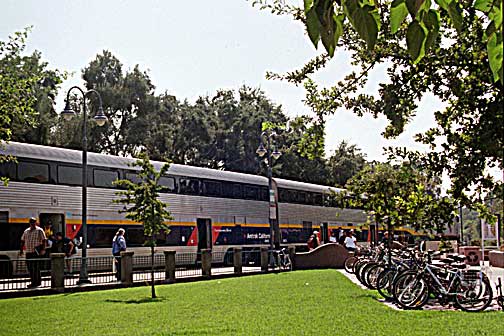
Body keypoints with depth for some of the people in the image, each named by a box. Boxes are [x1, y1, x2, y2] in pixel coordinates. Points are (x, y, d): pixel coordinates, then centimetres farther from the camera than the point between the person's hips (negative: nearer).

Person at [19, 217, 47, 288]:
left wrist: (43, 249, -17)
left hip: (36, 252, -6)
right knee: (29, 267, 8)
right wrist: (21, 250, 13)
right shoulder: (26, 231, 16)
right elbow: (22, 241, 20)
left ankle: (37, 282, -3)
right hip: (28, 252, 6)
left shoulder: (39, 231, -2)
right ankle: (33, 282, 17)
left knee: (36, 268, -7)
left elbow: (44, 240, -8)